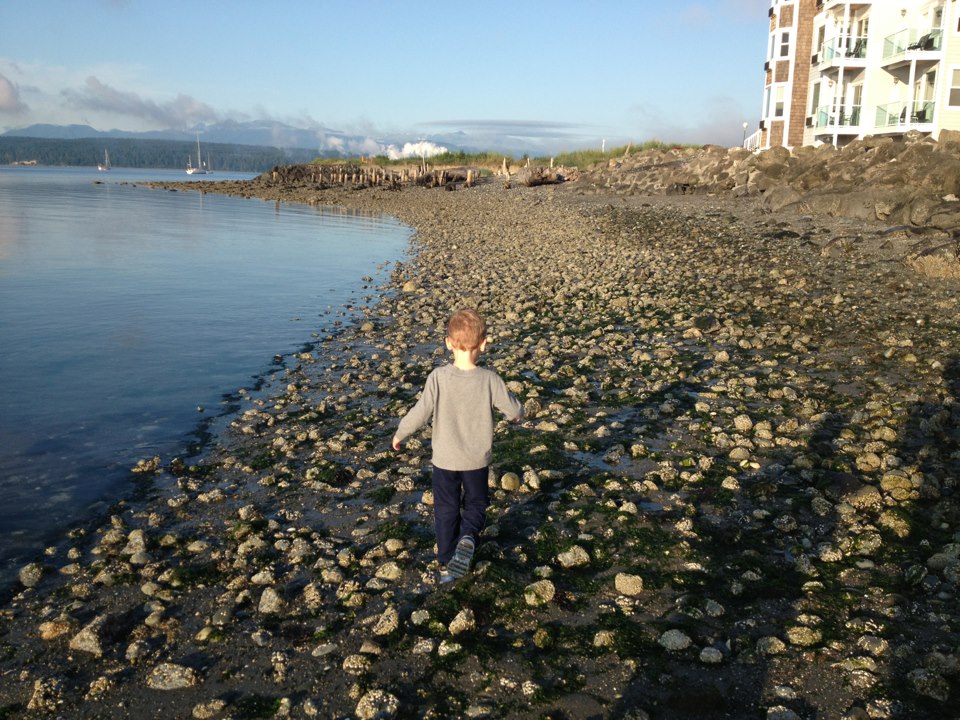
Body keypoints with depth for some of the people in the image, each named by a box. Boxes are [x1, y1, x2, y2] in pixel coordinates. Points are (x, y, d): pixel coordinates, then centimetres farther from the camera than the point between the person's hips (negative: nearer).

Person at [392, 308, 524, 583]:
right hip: (477, 458, 0)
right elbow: (514, 410, -6)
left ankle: (446, 564, 23)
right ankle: (468, 537, -9)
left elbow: (420, 413, -17)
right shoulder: (489, 379, -16)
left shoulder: (438, 377, -18)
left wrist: (400, 434, 0)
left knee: (446, 509, 17)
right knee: (475, 503, 20)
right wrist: (518, 412, 18)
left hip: (444, 458, 0)